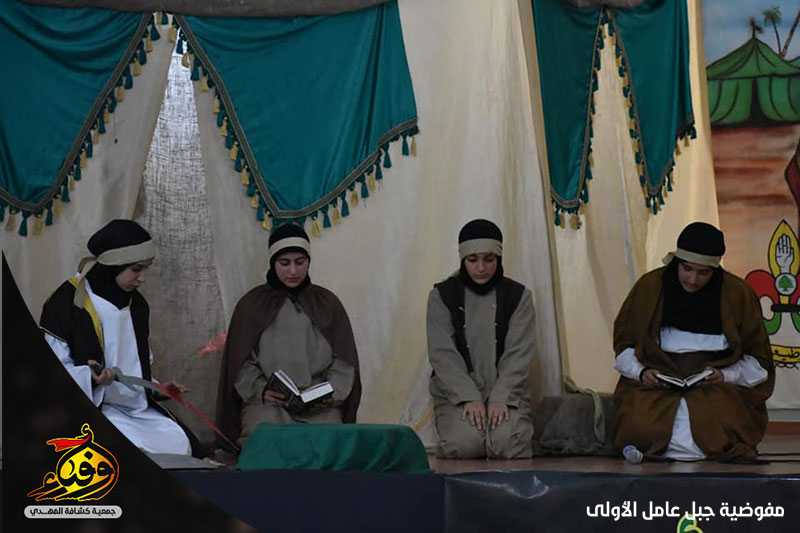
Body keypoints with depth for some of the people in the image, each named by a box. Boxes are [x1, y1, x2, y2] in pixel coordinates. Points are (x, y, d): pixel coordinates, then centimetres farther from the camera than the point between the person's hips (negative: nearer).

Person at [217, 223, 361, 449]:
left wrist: (330, 392, -8)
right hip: (267, 403, -1)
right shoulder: (252, 304, 11)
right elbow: (241, 362, 7)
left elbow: (343, 361, 11)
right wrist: (261, 390, -12)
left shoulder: (327, 303, 14)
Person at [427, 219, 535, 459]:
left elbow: (518, 354, -2)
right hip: (457, 394, 0)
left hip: (505, 392, 1)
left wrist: (500, 398, -16)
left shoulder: (518, 296, 6)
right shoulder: (442, 295, 4)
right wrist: (469, 398, -16)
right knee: (464, 442, -29)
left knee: (507, 442, -28)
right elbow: (442, 354, -4)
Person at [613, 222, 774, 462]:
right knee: (641, 424, -29)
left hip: (719, 383, -1)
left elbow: (757, 356, 9)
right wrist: (640, 371, -7)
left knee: (718, 425, -32)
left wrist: (726, 375, -10)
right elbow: (623, 341, 13)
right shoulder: (649, 286, 3)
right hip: (656, 381, 1)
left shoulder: (738, 293, 1)